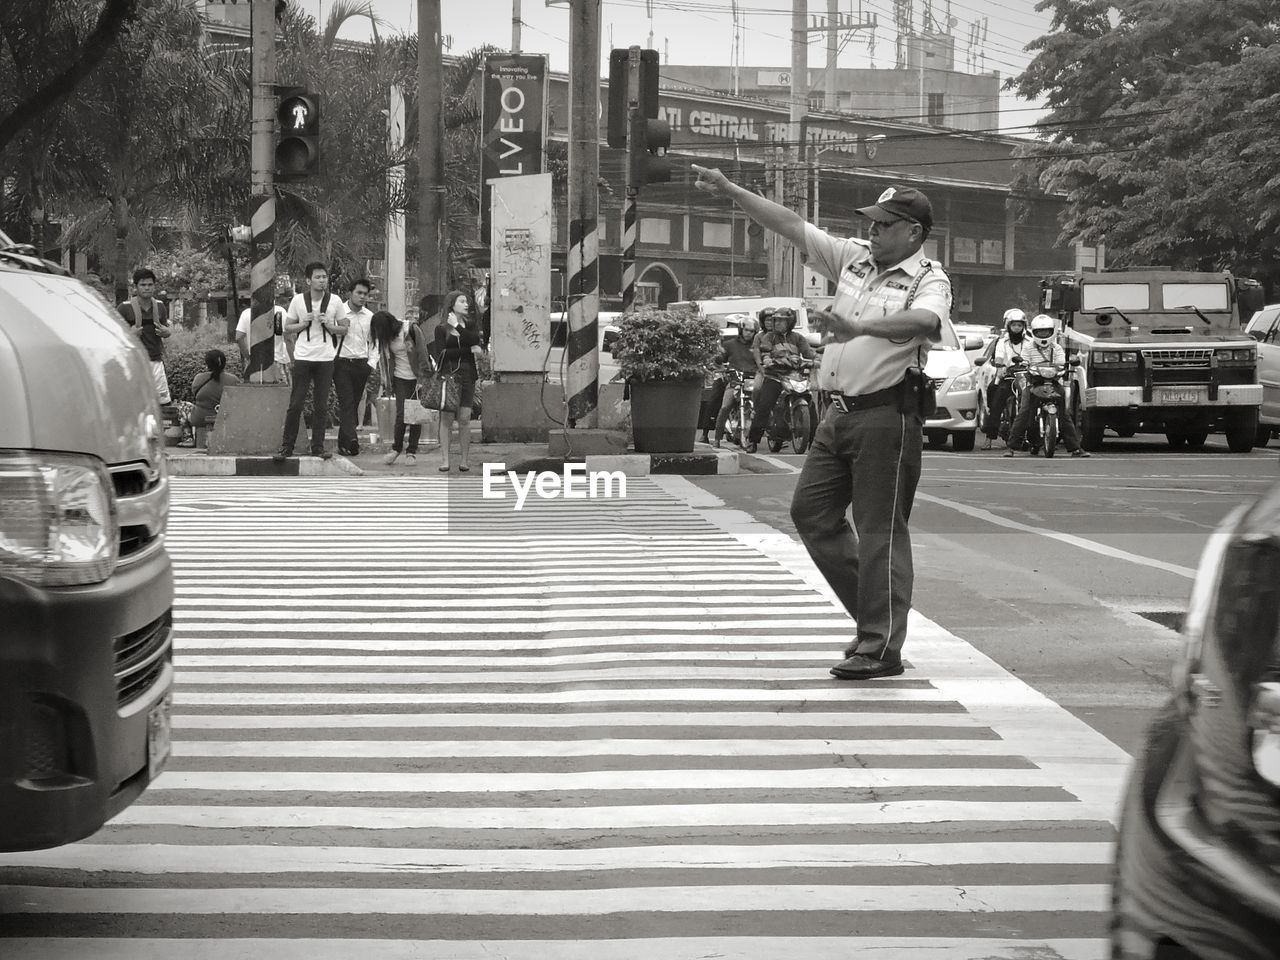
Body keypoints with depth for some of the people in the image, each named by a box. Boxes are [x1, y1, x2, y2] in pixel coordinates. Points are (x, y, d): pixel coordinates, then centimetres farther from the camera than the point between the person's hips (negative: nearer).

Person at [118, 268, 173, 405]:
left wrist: (166, 331, -2)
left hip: (156, 361, 4)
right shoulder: (125, 308, -5)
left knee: (164, 402, 1)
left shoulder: (159, 306, 11)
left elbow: (168, 329, 22)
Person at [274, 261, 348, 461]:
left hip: (325, 358, 1)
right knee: (296, 403, -2)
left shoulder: (334, 301, 3)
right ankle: (286, 446, 4)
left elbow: (344, 329, 8)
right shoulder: (298, 300, 1)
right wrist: (304, 323, -10)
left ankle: (318, 446, 11)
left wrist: (328, 325, -10)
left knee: (321, 405, 4)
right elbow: (287, 328, 7)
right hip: (303, 357, -1)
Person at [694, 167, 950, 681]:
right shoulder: (854, 258, 13)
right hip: (840, 411, 8)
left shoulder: (928, 280, -8)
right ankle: (873, 611, 22)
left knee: (879, 529, -6)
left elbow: (925, 321, -31)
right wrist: (730, 190, 11)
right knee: (810, 510, 12)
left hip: (887, 415, -8)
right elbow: (791, 224, 14)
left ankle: (881, 647, -1)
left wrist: (859, 326, -45)